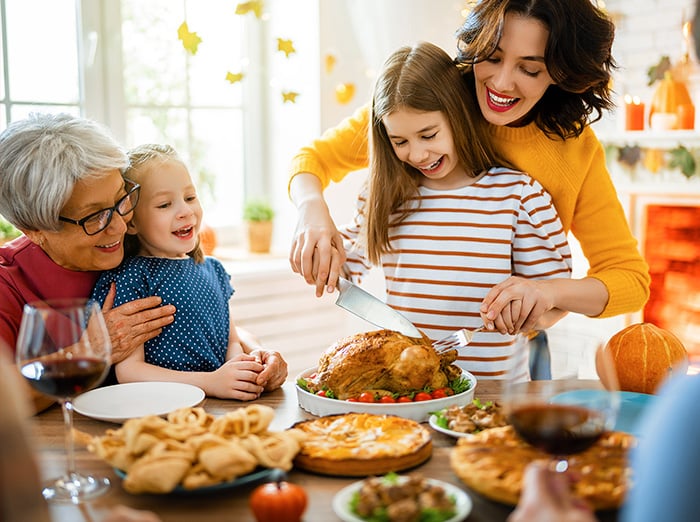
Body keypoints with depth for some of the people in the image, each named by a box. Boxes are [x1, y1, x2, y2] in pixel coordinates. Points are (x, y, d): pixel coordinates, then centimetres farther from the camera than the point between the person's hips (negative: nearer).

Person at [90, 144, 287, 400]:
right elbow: (128, 371, -12)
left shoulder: (213, 269, 14)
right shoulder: (128, 278, -8)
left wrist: (256, 355, -3)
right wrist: (212, 382, -21)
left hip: (222, 409, 7)